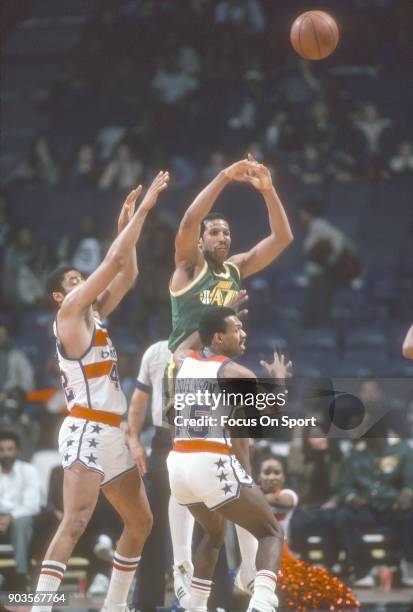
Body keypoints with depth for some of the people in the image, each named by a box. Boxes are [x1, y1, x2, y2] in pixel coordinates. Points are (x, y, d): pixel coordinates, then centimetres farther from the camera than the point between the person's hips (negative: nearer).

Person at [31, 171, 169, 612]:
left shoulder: (93, 317, 18)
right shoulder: (69, 313, -5)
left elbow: (126, 274, 21)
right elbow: (113, 262, -9)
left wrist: (126, 225, 11)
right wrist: (142, 210, -5)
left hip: (110, 434, 10)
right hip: (86, 430, -10)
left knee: (140, 522, 14)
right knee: (75, 522, -20)